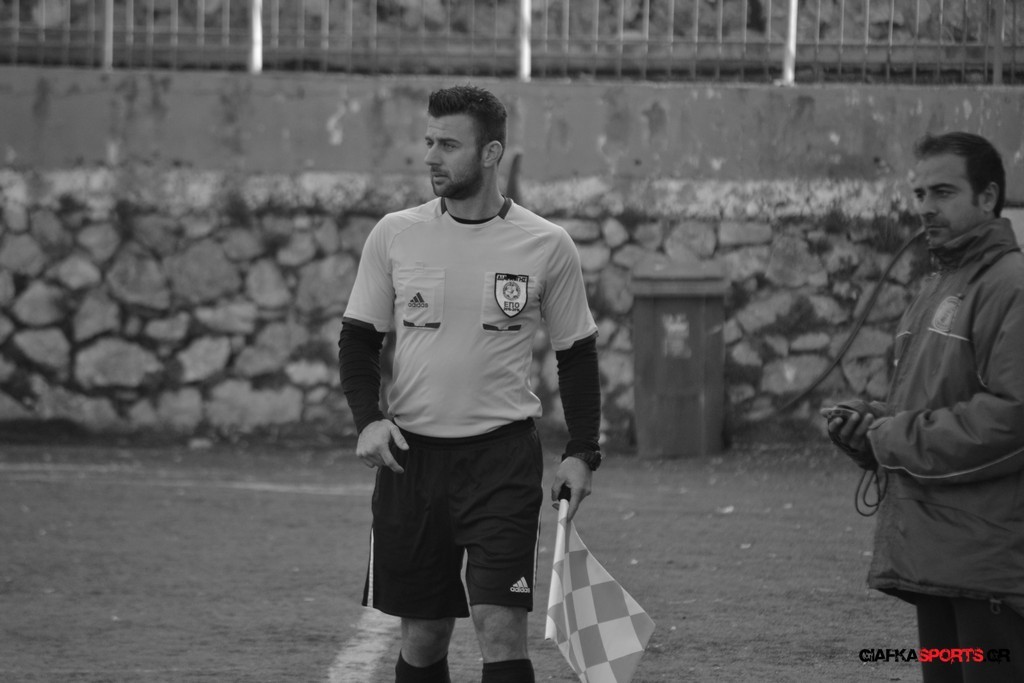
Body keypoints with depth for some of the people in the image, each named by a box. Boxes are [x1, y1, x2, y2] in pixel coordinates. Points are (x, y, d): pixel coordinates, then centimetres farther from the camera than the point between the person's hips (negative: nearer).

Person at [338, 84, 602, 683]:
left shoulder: (547, 246, -1)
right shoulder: (394, 235, 3)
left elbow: (577, 353, 8)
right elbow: (359, 338, 9)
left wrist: (582, 452, -1)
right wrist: (368, 419, -8)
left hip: (505, 454, -2)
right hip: (410, 453, 2)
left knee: (501, 625, -12)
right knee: (422, 634, 7)